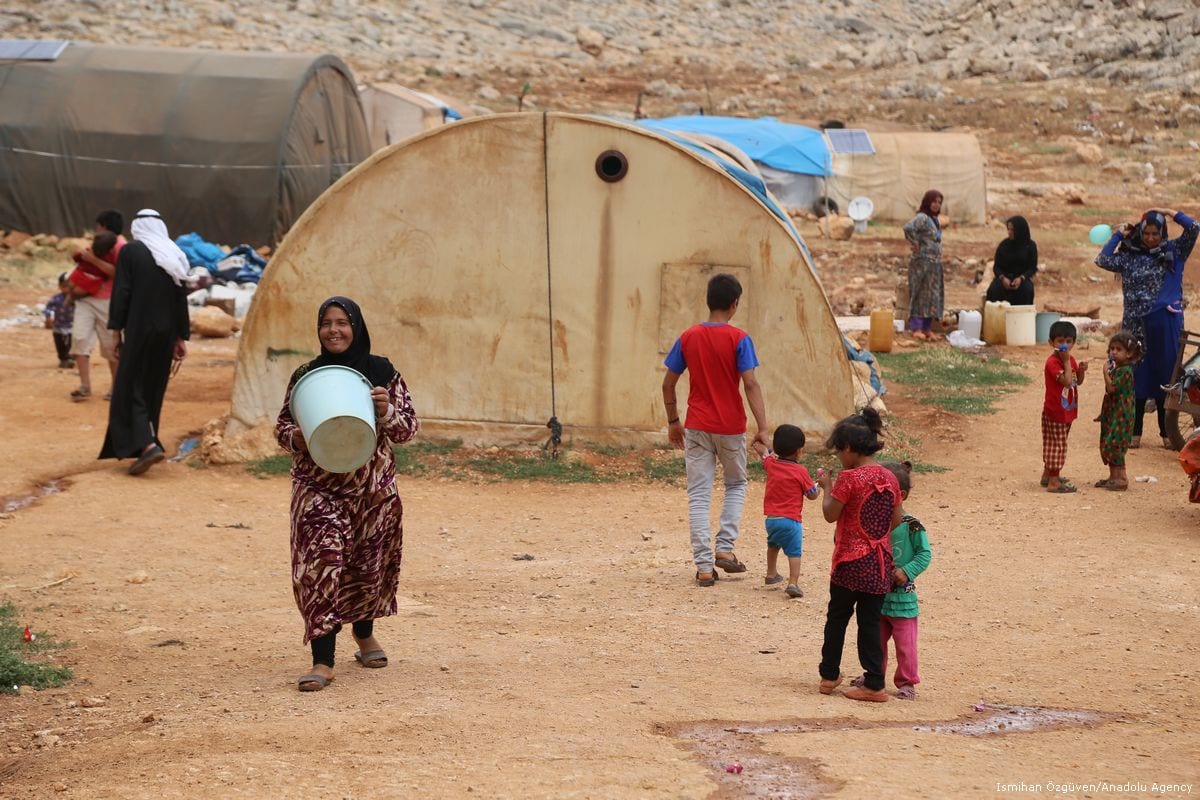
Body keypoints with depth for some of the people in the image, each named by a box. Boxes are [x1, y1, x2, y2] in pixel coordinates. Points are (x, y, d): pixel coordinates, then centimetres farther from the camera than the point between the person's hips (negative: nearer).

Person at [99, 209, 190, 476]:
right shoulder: (174, 257, 7)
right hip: (166, 333, 5)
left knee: (130, 387, -1)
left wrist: (116, 331, -4)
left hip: (138, 331, -5)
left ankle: (147, 444, -18)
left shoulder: (130, 252, -7)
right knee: (154, 389, 15)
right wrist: (181, 338, 13)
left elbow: (121, 293, -10)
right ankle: (147, 443, 21)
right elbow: (181, 300, 8)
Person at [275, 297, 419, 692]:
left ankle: (364, 633, 42)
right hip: (319, 488, -1)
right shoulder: (305, 376, 0)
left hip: (374, 488, 1)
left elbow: (409, 427, 0)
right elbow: (282, 425, 7)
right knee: (321, 563, -14)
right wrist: (297, 437, -15)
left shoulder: (382, 372, -1)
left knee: (369, 564, 14)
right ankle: (322, 660, -13)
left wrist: (386, 412, -20)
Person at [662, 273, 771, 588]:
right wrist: (763, 428, -15)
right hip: (730, 428, -2)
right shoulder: (739, 339, -10)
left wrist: (673, 422, 15)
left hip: (697, 428, 2)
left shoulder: (688, 338, -1)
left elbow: (668, 384, 3)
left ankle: (704, 566, 0)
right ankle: (725, 548, 10)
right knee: (736, 484, 22)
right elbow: (751, 385, -16)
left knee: (698, 496, 5)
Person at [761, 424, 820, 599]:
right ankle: (793, 583, -20)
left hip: (771, 518, 6)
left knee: (773, 545, 30)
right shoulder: (800, 471, -12)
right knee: (794, 552, -7)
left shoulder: (771, 464, 2)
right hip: (791, 520, -6)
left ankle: (771, 574, 44)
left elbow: (765, 456, 27)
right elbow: (812, 494, -3)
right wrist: (819, 486, 17)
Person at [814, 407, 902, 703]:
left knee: (837, 617, 13)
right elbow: (896, 521, 8)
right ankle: (874, 683, 5)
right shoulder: (889, 478, 3)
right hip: (880, 562, 5)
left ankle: (829, 675, 20)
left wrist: (827, 486, 4)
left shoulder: (849, 478, -15)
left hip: (851, 561, -4)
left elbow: (830, 514, -9)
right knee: (871, 622, 7)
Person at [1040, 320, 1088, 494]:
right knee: (1058, 445, -6)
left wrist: (1082, 370, -6)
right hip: (1056, 412, -9)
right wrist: (1067, 361, -25)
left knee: (1052, 444, 19)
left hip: (1067, 411, 9)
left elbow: (1078, 381, 13)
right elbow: (1066, 381, -29)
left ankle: (1047, 475, 30)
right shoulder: (1052, 362, -20)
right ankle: (1053, 482, -2)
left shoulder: (1070, 359, 9)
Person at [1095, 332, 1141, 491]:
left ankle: (1122, 478, -9)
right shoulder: (1116, 369, 14)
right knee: (1107, 445, 12)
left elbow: (1111, 388, -24)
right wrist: (1102, 413, 22)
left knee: (1114, 445, -13)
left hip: (1121, 416, -10)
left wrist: (1106, 372, -16)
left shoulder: (1125, 371, -16)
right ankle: (1113, 477, 19)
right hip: (1111, 414, 10)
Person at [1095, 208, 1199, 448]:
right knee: (1137, 377, 4)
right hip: (1137, 326, 0)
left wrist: (1169, 212, 1)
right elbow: (1102, 260, -5)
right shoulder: (1130, 257, 7)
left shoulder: (1174, 252, 6)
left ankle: (1167, 432, 12)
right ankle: (1135, 433, 12)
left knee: (1166, 376, 3)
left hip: (1166, 325, 0)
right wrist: (1118, 235, 2)